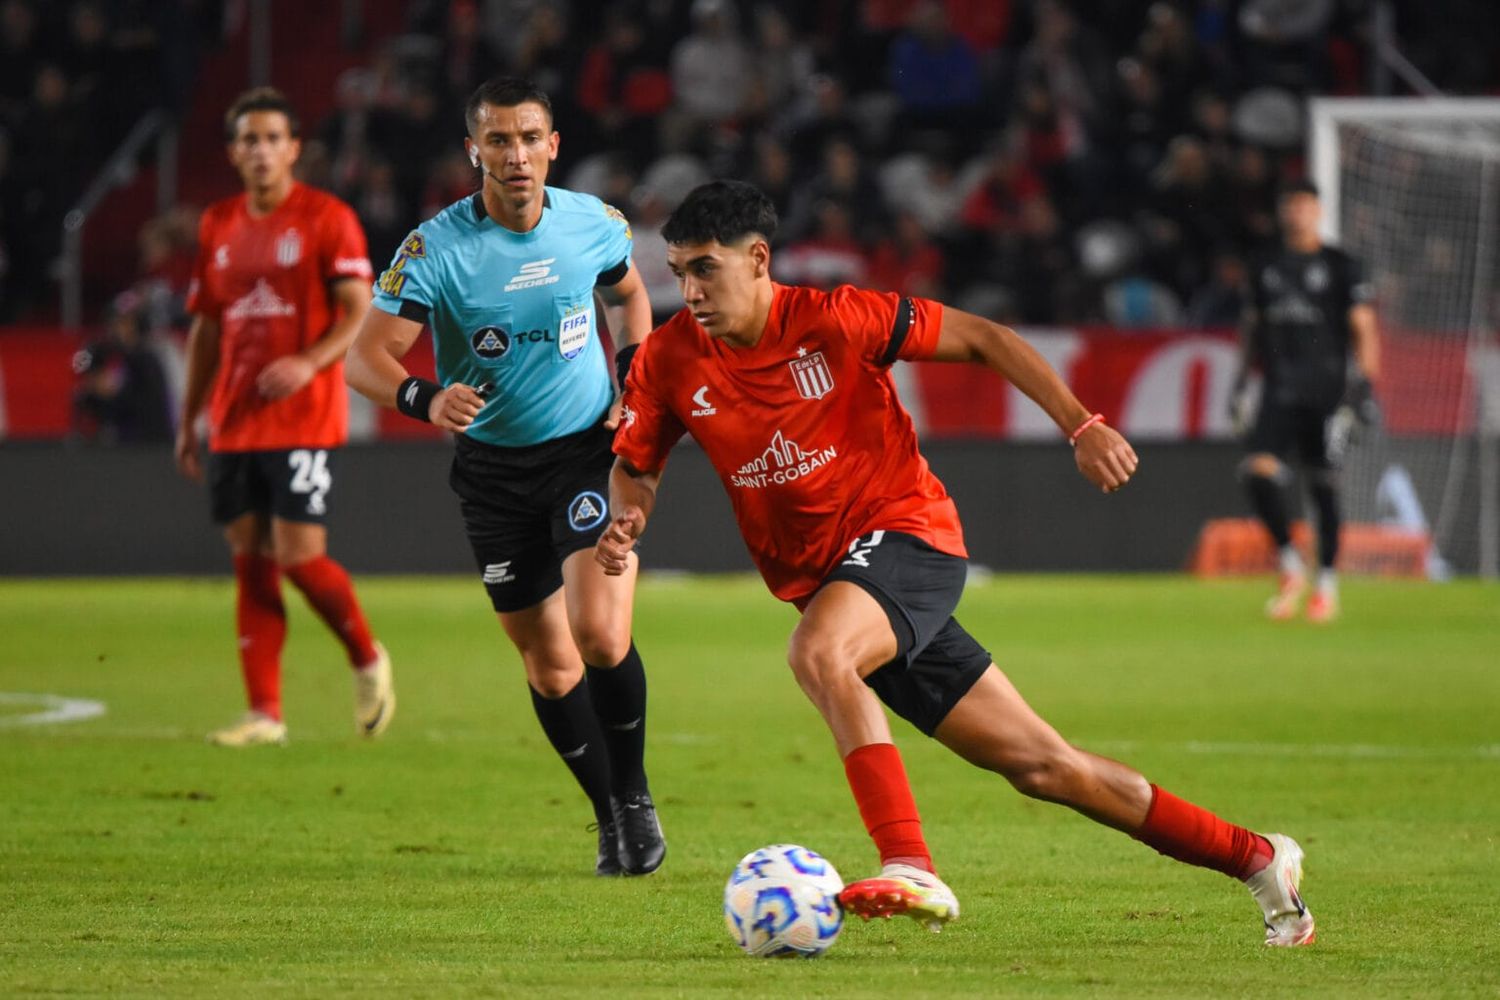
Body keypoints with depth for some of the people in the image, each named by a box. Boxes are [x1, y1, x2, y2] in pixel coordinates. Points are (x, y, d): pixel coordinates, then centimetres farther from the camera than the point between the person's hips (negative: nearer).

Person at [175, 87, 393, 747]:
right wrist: (188, 421, 16)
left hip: (304, 420, -5)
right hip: (235, 423, 5)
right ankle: (264, 713, 4)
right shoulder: (219, 225, 12)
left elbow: (359, 311, -8)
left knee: (298, 556, -11)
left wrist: (310, 362, -24)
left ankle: (368, 661, 14)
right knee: (251, 562, 3)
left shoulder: (326, 218, -4)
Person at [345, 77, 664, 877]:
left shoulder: (592, 224, -6)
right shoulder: (436, 248, -15)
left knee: (601, 636, -18)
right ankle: (610, 820, 22)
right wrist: (426, 399, -39)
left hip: (588, 447, 0)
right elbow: (366, 357, -19)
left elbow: (631, 291, 17)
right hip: (494, 470, 0)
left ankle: (633, 795, 5)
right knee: (548, 663, 4)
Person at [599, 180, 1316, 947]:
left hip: (908, 536, -5)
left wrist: (1082, 427, -13)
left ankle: (910, 870, -39)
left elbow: (981, 338, -6)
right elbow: (634, 464, 12)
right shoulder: (668, 362, -3)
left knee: (815, 650, -36)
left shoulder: (833, 321, -14)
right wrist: (626, 522, -12)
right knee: (1039, 767, 5)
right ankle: (1256, 860, 16)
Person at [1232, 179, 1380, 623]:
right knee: (1258, 470, -16)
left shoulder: (1341, 266, 1)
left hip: (1326, 387, -3)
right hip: (1279, 390, 3)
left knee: (1324, 486, -2)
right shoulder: (1265, 268, 14)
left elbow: (1363, 329, -1)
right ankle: (1289, 567, -2)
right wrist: (1242, 381, 17)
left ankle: (1327, 584, 9)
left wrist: (1363, 384, -10)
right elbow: (1252, 326, 23)